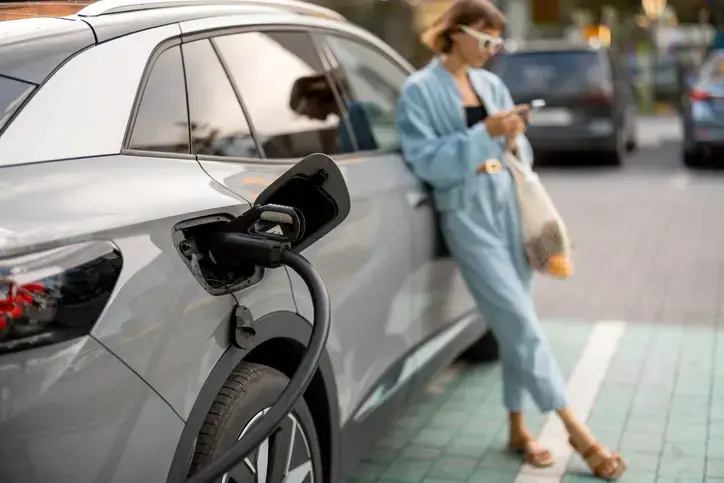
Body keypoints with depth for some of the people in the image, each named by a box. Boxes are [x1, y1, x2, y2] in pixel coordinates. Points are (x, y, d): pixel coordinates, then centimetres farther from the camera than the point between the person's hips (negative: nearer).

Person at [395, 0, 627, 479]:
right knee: (521, 322, -7)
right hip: (468, 215, -6)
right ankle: (577, 431, 1)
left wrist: (515, 141, -6)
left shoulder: (493, 84, 13)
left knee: (513, 324, 9)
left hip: (510, 206, 6)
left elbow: (520, 153, 17)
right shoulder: (420, 90, -4)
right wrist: (484, 132, -20)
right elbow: (426, 160, -13)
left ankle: (519, 428, 21)